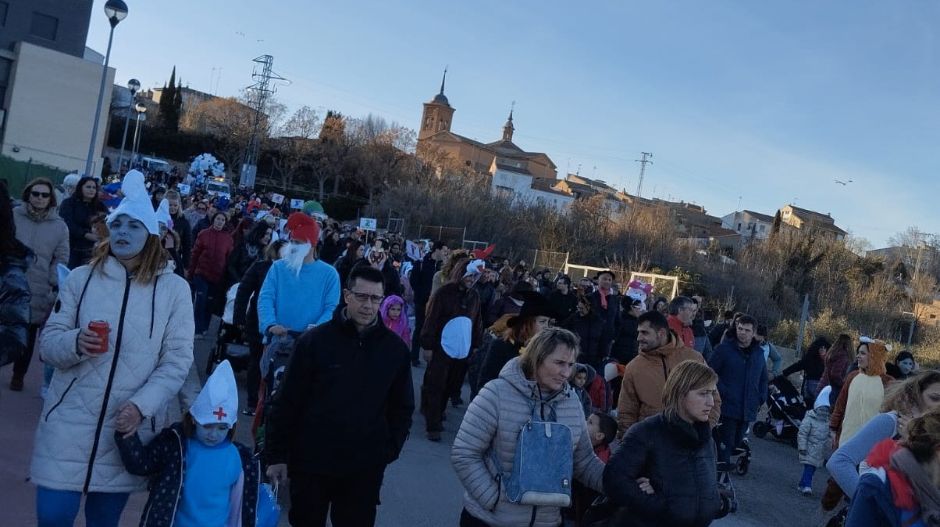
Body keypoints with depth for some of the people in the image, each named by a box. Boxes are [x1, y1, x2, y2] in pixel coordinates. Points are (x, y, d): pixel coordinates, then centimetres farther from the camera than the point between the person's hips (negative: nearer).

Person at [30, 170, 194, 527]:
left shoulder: (174, 288, -3)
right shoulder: (81, 278, 2)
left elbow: (178, 361, -5)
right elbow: (47, 343, 1)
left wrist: (141, 406, -17)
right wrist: (76, 342, -21)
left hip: (130, 425, 0)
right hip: (70, 422, 1)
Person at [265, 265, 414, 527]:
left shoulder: (395, 348, -2)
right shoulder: (315, 340, -8)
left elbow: (402, 407, 6)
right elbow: (288, 402, -5)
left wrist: (389, 450, 0)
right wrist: (277, 455, -5)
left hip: (365, 468, 1)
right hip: (311, 461, -1)